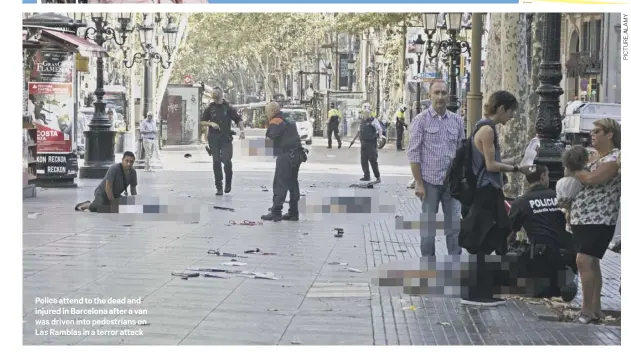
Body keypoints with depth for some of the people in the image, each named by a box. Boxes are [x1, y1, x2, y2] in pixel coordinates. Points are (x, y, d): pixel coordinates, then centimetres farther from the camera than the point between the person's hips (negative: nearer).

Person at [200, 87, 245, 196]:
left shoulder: (228, 107, 3)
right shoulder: (210, 108, 7)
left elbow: (238, 119, 7)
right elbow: (202, 122, 13)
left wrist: (242, 130, -8)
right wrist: (211, 123, -7)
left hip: (226, 138, -2)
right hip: (213, 138, 2)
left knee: (226, 160, -14)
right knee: (216, 162, 0)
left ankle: (228, 182, 12)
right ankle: (219, 187, 6)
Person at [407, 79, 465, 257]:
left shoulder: (457, 120, 7)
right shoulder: (421, 120, -4)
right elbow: (413, 153, -6)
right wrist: (418, 183, -10)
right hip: (429, 182, -3)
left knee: (454, 225, 4)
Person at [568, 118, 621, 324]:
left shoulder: (614, 158, -12)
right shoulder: (595, 156, 16)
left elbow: (591, 179, -24)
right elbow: (582, 181, 21)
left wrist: (572, 171, -8)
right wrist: (571, 210, 9)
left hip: (598, 220, -9)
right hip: (582, 218, 9)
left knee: (584, 261, -15)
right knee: (591, 263, 12)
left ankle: (587, 310, -9)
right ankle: (596, 309, 18)